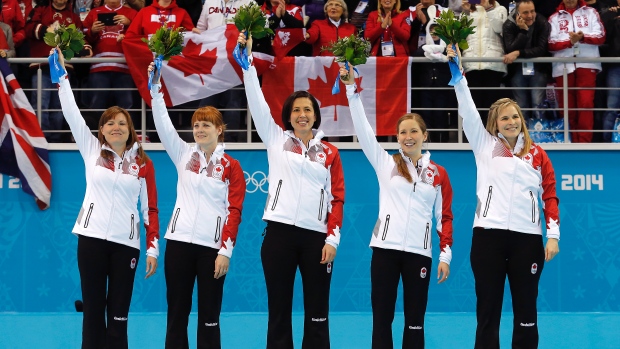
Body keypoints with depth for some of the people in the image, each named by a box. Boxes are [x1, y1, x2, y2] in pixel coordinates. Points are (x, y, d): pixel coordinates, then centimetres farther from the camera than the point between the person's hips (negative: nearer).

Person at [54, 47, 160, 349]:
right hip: (92, 238, 0)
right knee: (93, 310, 1)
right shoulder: (92, 150, 7)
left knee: (118, 315, 1)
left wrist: (153, 249, -1)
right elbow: (71, 113, 0)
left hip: (126, 243, 0)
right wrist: (61, 75, -8)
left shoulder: (143, 164, 6)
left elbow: (150, 208, 6)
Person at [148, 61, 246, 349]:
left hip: (212, 246, -2)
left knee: (209, 316, 3)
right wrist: (155, 88, -13)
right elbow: (163, 123, -2)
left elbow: (234, 212, -2)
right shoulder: (183, 155, 8)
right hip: (179, 241, 2)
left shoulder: (231, 167, 2)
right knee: (177, 312, 5)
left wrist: (225, 250, -9)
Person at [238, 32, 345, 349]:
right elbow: (256, 100, 0)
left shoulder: (329, 153, 9)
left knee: (317, 314, 3)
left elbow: (337, 198, 7)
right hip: (279, 232, 0)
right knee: (279, 313, 2)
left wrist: (332, 238, -3)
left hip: (316, 237, 1)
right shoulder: (276, 139, 8)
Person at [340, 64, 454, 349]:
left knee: (415, 320, 4)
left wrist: (446, 254, 3)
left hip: (419, 252, 1)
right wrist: (351, 87, -8)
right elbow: (363, 128, -1)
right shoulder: (385, 163, 7)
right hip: (385, 248, 0)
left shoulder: (438, 174, 9)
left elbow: (444, 217, 11)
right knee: (382, 318, 0)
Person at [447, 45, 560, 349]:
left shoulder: (536, 154, 9)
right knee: (488, 310, 2)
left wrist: (553, 235, 1)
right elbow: (467, 108, 0)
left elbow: (550, 196, 8)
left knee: (526, 310, 5)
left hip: (527, 238, 1)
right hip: (488, 236, -1)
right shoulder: (485, 144, 7)